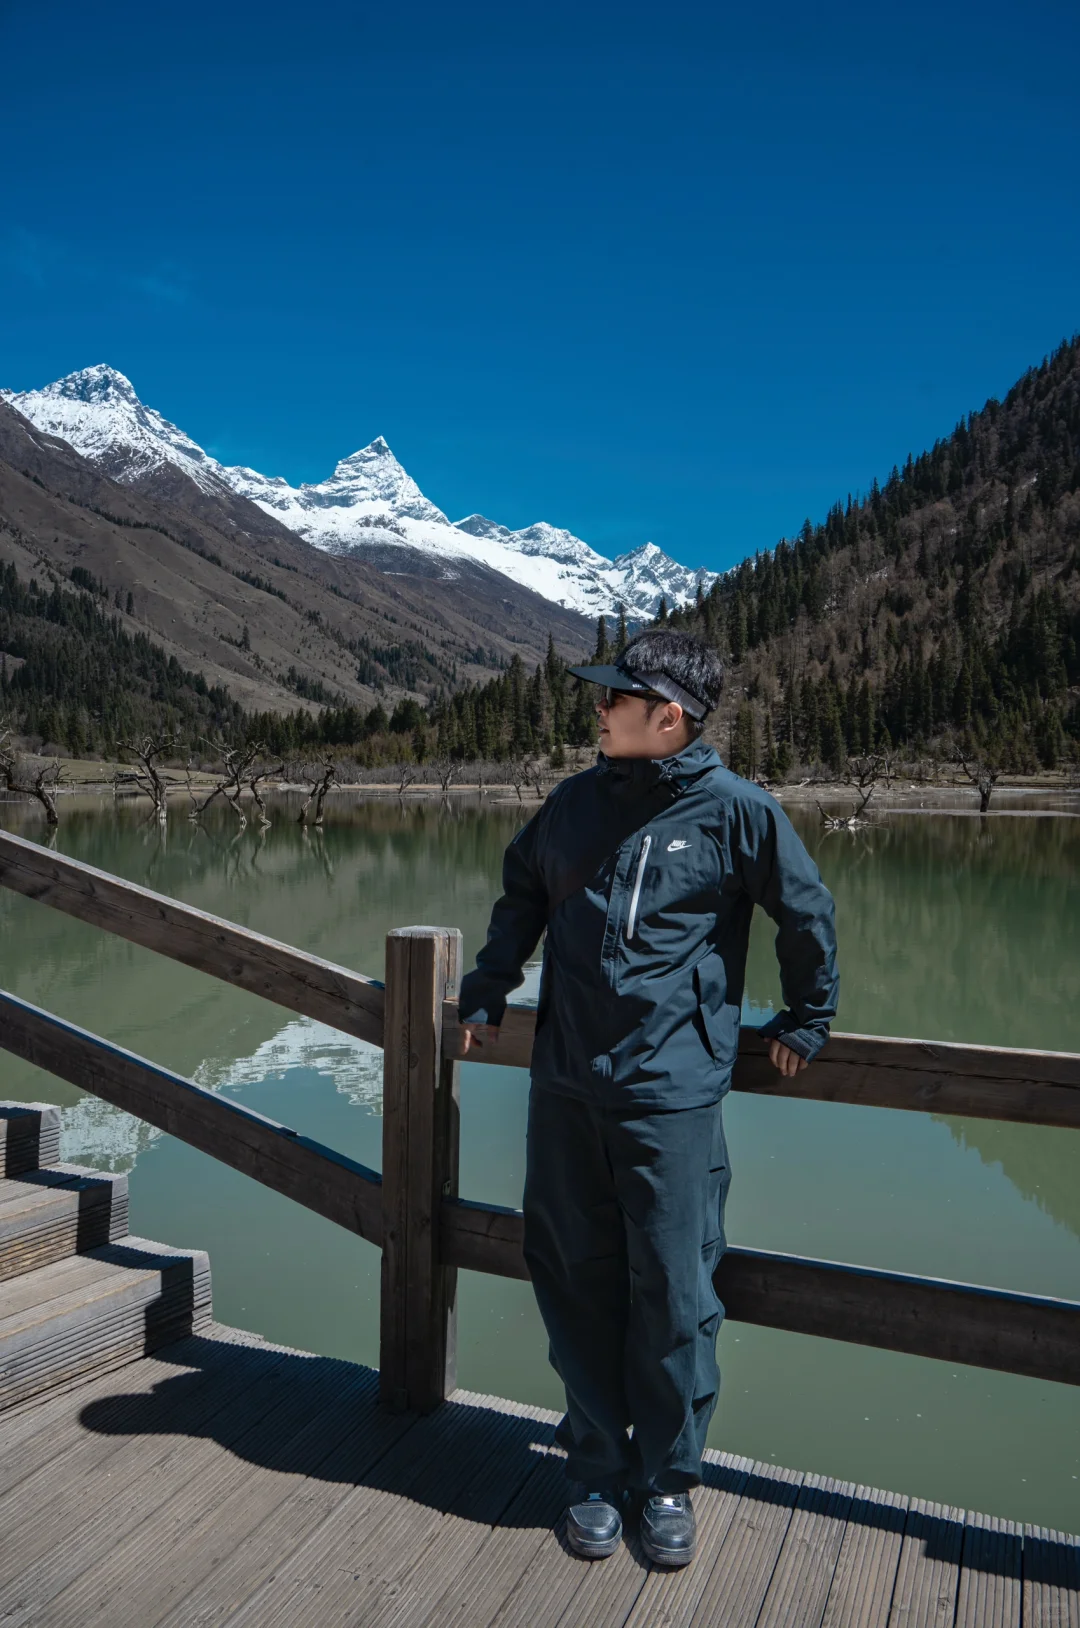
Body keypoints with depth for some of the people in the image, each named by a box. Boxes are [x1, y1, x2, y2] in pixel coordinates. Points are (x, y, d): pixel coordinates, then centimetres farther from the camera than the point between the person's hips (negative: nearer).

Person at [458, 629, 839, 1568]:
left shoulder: (737, 810, -6)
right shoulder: (576, 801, 6)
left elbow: (807, 915, 7)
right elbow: (520, 896, 21)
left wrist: (805, 1022, 14)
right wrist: (486, 996, 18)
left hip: (673, 1095, -4)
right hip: (565, 1087, 4)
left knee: (673, 1293, 5)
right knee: (577, 1283, 11)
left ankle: (668, 1479, 28)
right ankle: (599, 1472, 30)